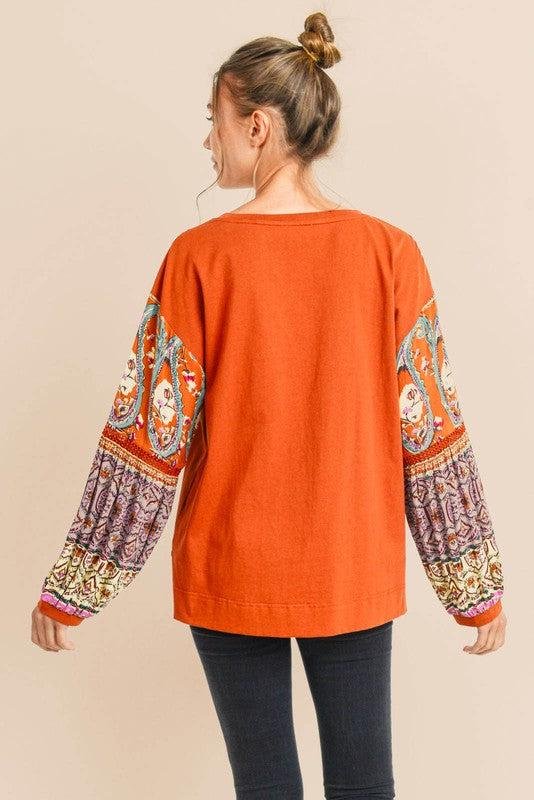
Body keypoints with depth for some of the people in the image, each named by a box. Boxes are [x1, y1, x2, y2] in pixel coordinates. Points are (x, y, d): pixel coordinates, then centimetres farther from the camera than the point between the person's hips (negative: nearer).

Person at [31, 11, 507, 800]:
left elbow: (148, 435, -9)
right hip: (355, 572, 1)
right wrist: (477, 585, 5)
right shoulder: (389, 251, -7)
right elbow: (429, 432, -5)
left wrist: (72, 588, 1)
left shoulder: (200, 255, -11)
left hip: (232, 572, -1)